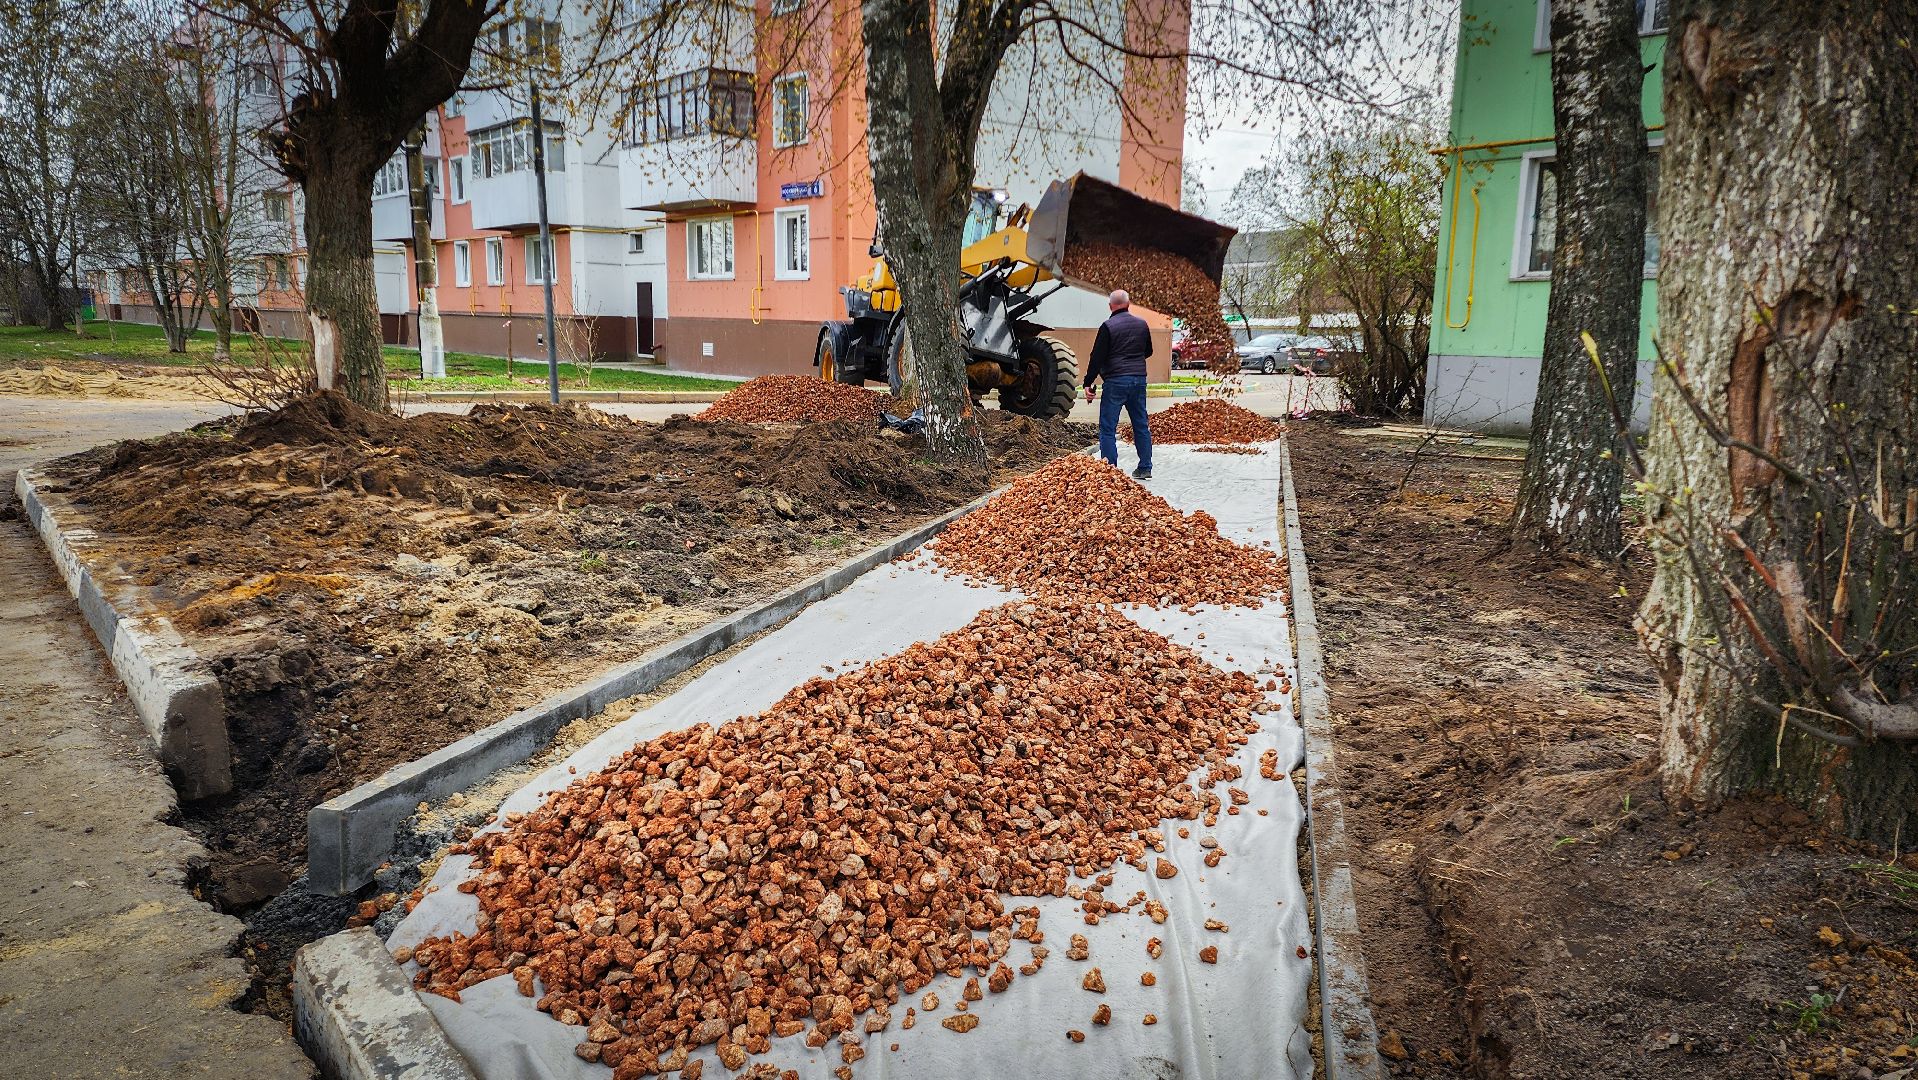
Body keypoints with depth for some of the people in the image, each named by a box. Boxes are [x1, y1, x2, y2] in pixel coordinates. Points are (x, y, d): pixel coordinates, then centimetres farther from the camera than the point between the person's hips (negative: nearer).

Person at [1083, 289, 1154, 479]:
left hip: (1116, 380, -5)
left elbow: (1097, 357, -10)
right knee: (1141, 425, 13)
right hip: (1139, 379, 6)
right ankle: (1145, 468, 17)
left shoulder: (1108, 326, -8)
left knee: (1107, 427, -1)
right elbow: (1148, 351, 21)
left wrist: (1088, 383, -5)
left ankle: (1110, 468, -6)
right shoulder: (1142, 324, 8)